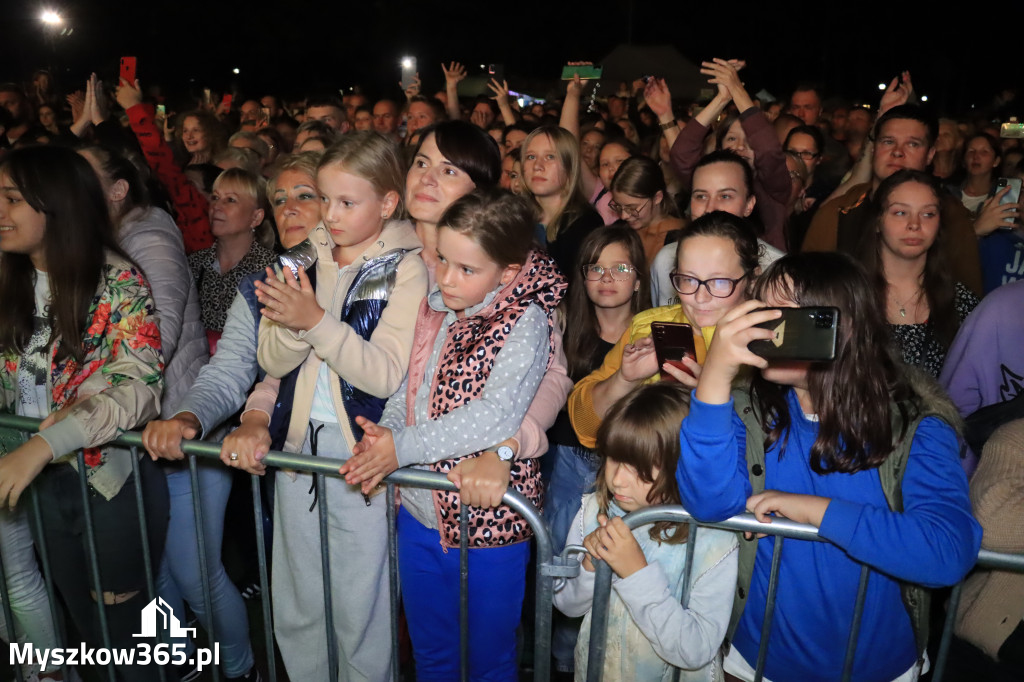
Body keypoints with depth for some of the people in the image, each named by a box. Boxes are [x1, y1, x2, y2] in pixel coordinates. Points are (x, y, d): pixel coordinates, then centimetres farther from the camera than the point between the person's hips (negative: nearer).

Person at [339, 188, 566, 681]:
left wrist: (403, 447, -26)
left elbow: (498, 414, -28)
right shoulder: (434, 312, 2)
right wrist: (383, 434, -14)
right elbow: (408, 389, 7)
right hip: (419, 514, 6)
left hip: (486, 521, -5)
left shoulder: (525, 322, -17)